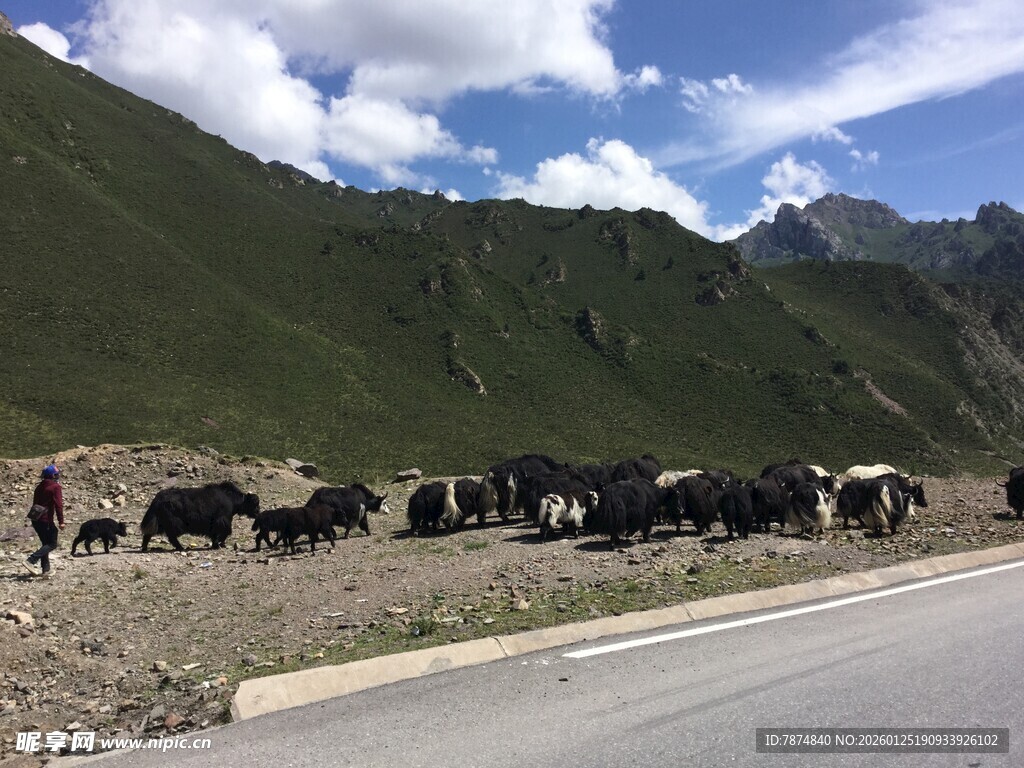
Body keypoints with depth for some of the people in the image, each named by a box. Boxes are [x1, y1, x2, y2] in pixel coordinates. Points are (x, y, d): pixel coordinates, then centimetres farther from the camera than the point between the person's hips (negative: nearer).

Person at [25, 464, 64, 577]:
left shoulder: (39, 487, 16)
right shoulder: (55, 487, -10)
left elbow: (35, 503, 22)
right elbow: (58, 505, -17)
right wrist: (61, 521, -17)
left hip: (35, 520, 9)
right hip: (46, 520, -9)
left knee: (46, 544, 16)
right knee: (52, 544, -3)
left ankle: (45, 569, 15)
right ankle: (31, 561, -17)